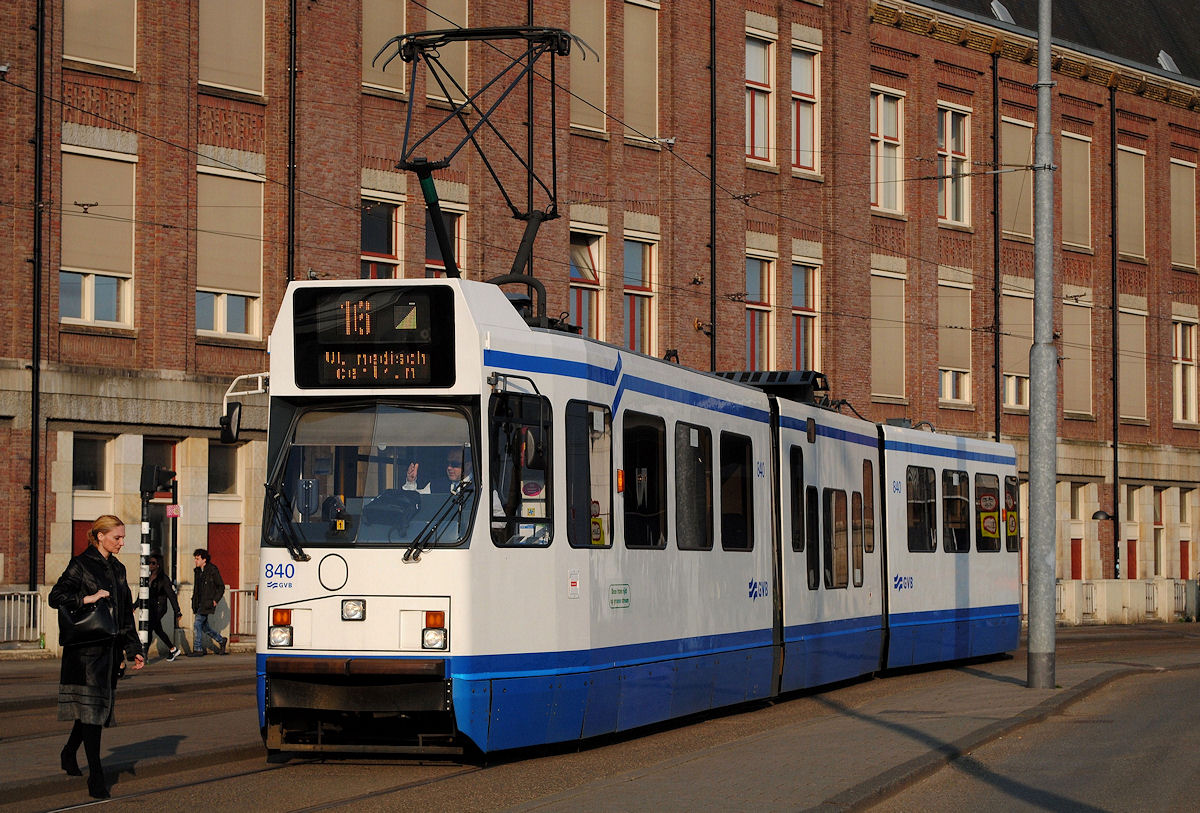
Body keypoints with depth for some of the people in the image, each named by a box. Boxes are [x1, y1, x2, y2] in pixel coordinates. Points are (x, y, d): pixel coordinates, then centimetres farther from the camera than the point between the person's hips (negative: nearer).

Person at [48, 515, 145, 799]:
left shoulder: (117, 569, 15)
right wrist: (88, 598, -20)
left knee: (100, 705, 10)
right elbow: (56, 597, -9)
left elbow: (126, 613, 19)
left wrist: (134, 649, 15)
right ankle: (96, 776, -8)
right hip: (86, 649, -7)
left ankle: (70, 752, 34)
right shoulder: (81, 565, -5)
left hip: (110, 648, 7)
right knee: (91, 707, -9)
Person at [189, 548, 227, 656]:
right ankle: (221, 641, 28)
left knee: (197, 624, -12)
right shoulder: (198, 571, 13)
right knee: (204, 626, 11)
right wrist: (194, 600, 13)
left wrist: (215, 600, -12)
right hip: (199, 603, 8)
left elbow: (221, 587, -5)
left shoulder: (212, 570, -9)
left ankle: (197, 649, -8)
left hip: (207, 603, -8)